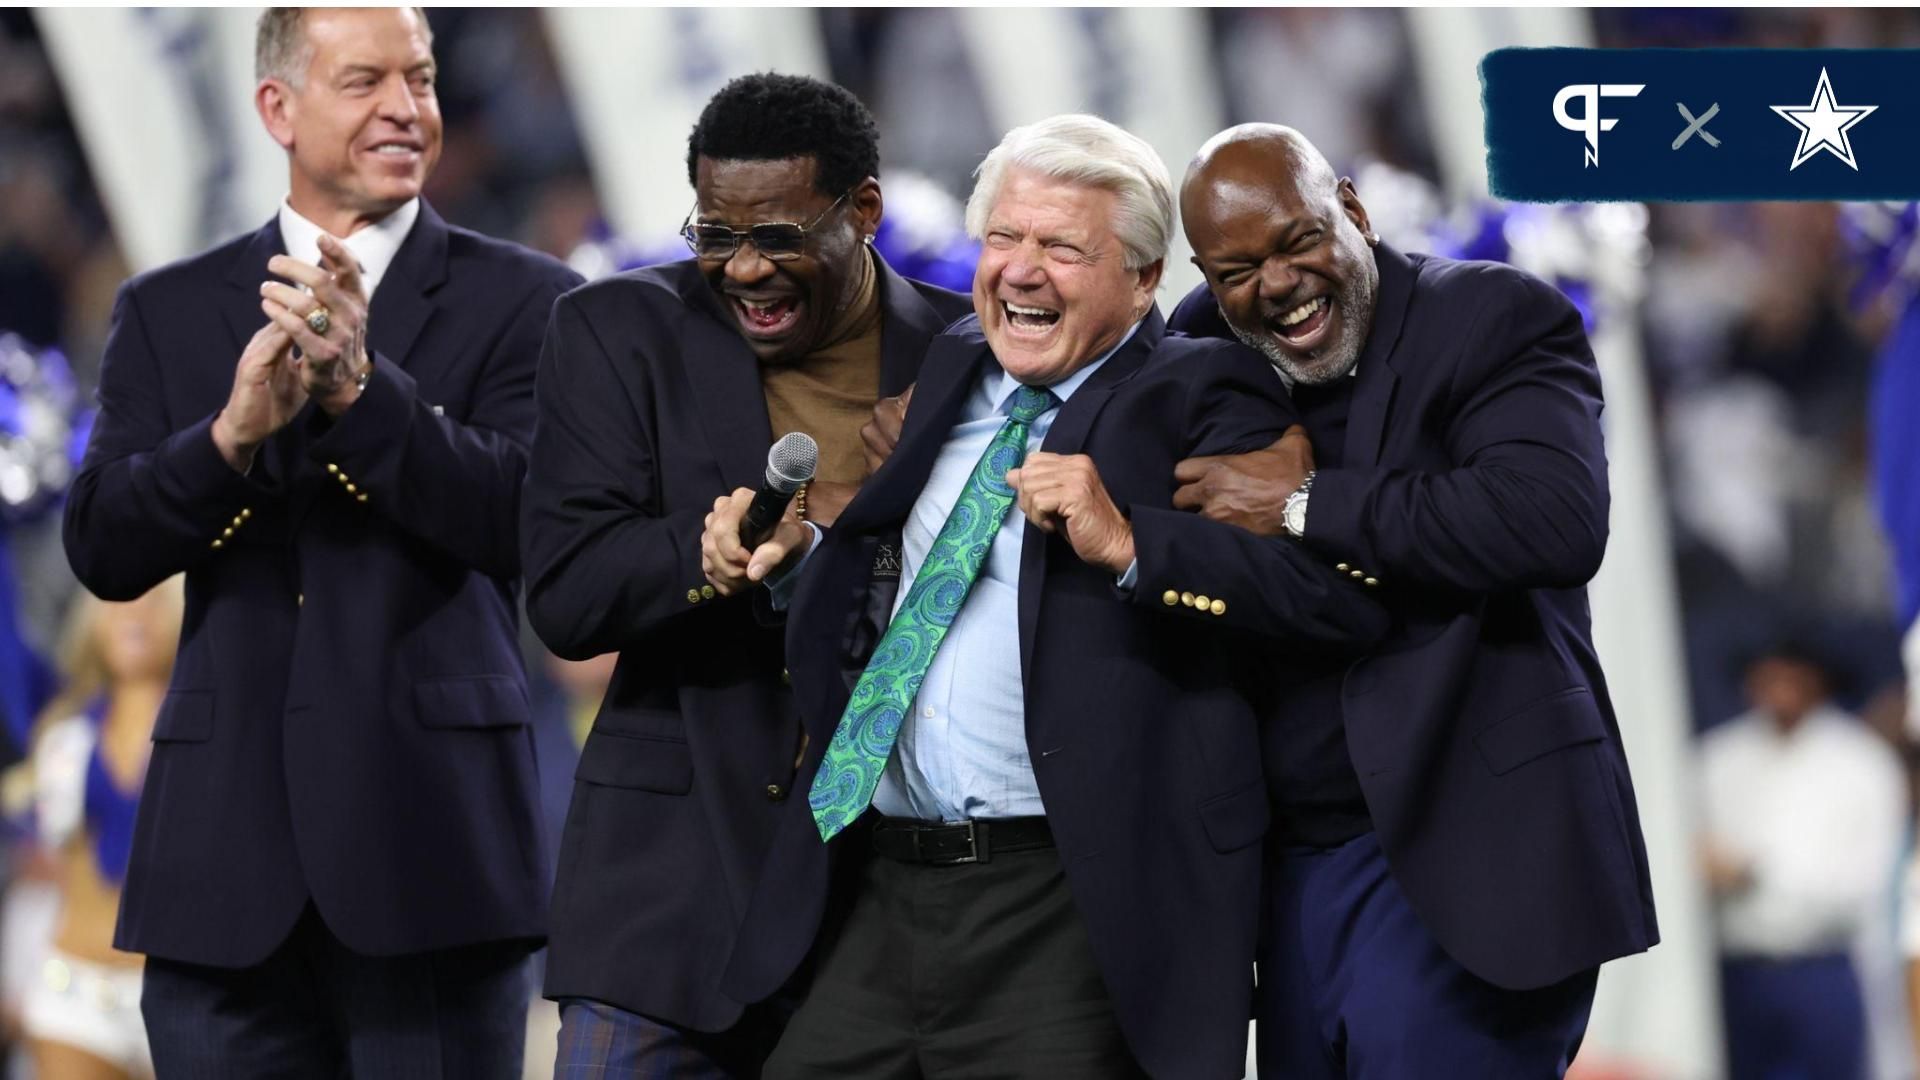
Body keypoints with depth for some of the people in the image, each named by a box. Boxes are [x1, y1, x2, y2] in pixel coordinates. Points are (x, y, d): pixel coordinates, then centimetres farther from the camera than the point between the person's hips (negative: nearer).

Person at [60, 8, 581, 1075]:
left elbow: (524, 524, -8)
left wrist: (361, 387, -21)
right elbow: (103, 550, 2)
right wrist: (233, 431, -16)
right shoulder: (168, 312, 12)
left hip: (431, 844, -2)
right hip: (227, 851, 2)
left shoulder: (523, 300, 5)